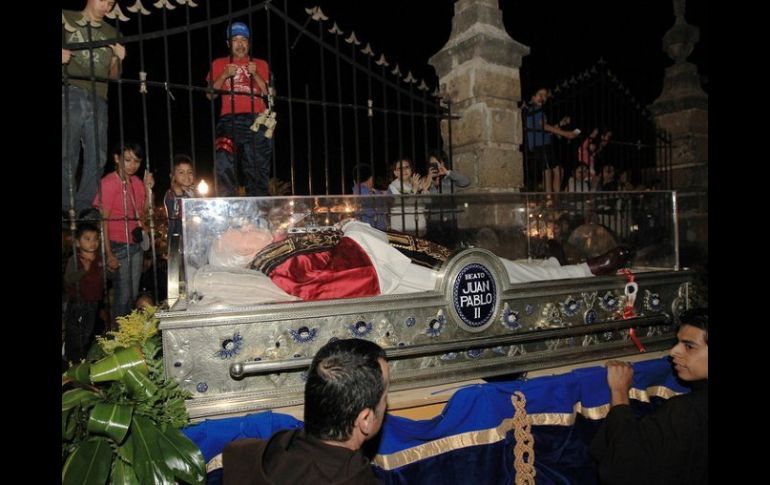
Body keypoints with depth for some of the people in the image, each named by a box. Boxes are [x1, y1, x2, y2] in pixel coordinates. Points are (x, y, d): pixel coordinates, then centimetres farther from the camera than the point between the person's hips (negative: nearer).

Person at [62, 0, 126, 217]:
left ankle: (83, 210, 2)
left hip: (98, 99, 3)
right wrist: (61, 56, -9)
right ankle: (67, 209, -5)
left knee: (97, 158, -3)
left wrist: (118, 60, 1)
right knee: (68, 153, -8)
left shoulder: (111, 33, 22)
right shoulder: (66, 19, 13)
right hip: (71, 93, -3)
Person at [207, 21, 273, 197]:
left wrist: (255, 74, -3)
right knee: (224, 165, -21)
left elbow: (268, 93, 11)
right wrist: (225, 75, 1)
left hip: (256, 121, 1)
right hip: (230, 119, -1)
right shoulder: (219, 64, 22)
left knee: (258, 169, -3)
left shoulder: (260, 64, 22)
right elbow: (210, 94, 13)